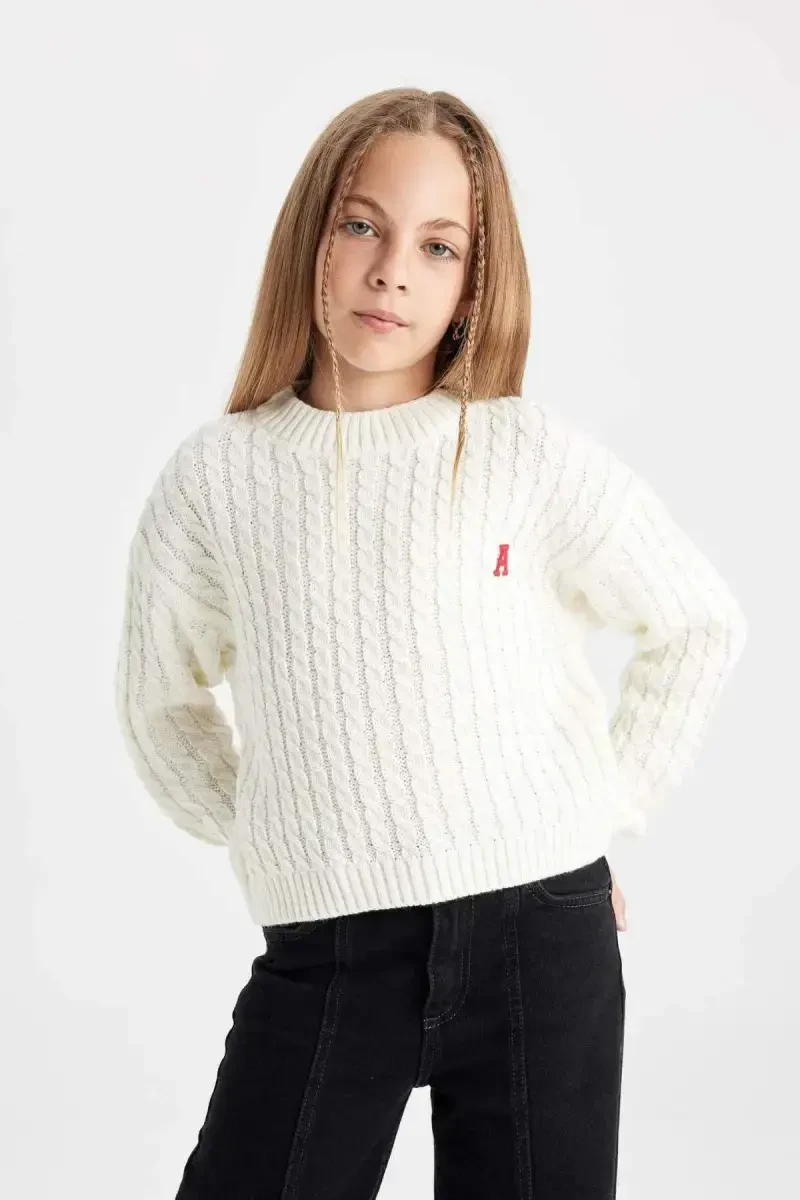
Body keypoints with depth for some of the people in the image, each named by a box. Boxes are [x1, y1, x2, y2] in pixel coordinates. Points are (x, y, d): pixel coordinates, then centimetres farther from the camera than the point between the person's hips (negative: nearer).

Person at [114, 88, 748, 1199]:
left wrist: (609, 808, 6)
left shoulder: (536, 454, -4)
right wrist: (258, 840, 9)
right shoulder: (216, 475, 0)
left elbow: (702, 626, 7)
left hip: (542, 938, 0)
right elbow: (163, 699, 15)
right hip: (322, 956, 1)